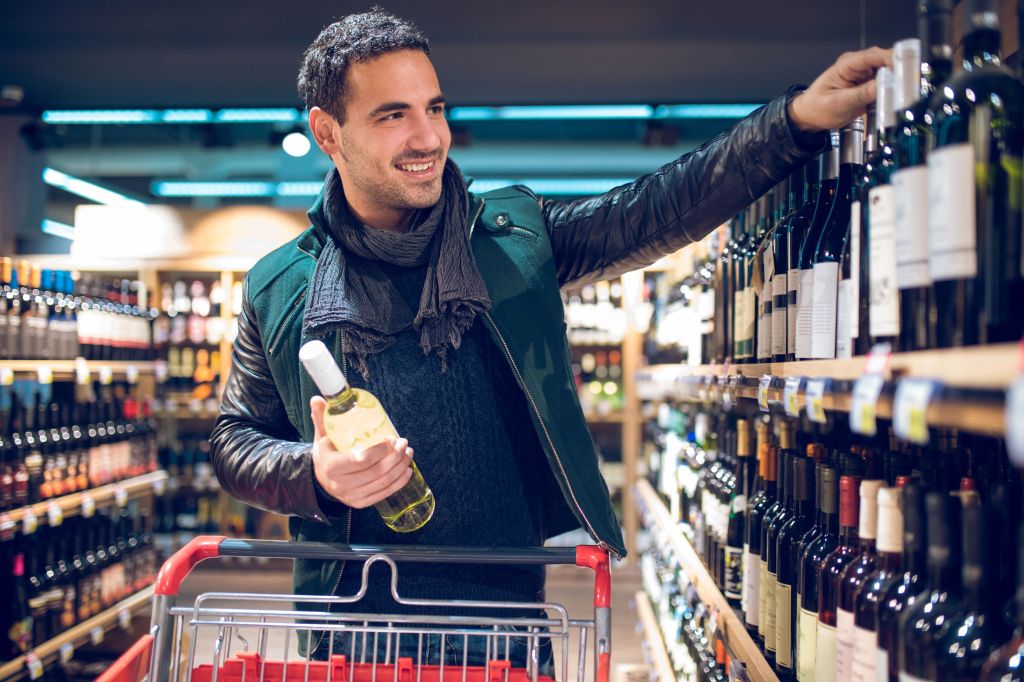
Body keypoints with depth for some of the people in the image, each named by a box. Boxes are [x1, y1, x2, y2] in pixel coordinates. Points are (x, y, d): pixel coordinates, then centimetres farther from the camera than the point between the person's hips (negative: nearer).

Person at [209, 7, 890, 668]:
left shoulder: (514, 236, 2)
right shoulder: (279, 290, 0)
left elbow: (655, 209, -7)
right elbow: (236, 442, 6)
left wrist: (797, 118, -19)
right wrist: (315, 474, -16)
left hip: (506, 608, 1)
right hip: (355, 621, -1)